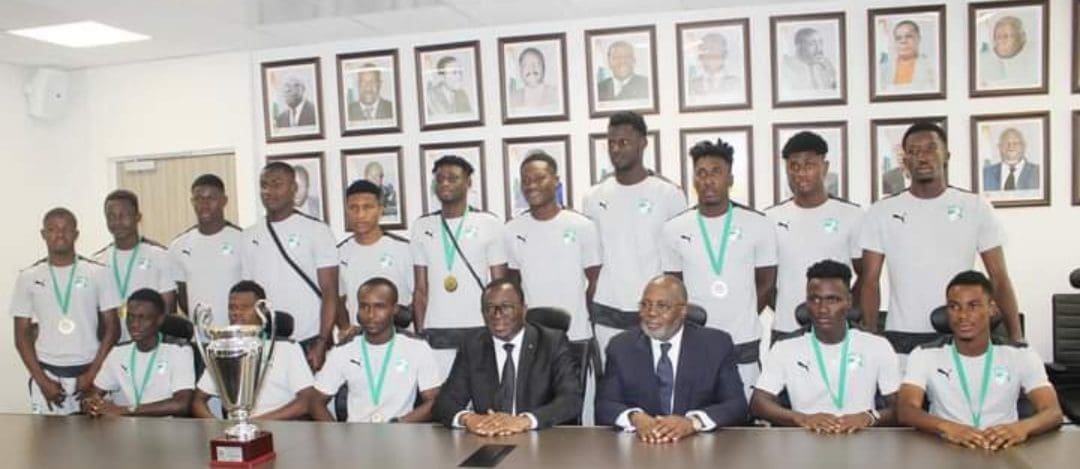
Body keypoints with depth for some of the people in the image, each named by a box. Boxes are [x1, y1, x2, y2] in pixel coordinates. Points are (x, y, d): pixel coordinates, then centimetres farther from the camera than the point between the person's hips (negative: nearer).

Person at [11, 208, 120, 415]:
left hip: (89, 374, -1)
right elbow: (22, 335, 6)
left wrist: (93, 373, -7)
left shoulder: (98, 273, 1)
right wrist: (41, 380, -4)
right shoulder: (28, 277, 4)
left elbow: (112, 328, 1)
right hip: (47, 374, 1)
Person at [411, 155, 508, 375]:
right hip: (436, 333, 2)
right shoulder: (422, 227, 10)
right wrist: (420, 333, 3)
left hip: (479, 331, -2)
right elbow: (420, 289, 11)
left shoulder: (490, 224, 3)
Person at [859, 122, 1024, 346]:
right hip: (901, 337, 0)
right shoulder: (882, 212, 2)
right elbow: (870, 281, 1)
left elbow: (999, 277, 1)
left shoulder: (976, 207, 2)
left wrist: (1016, 336, -8)